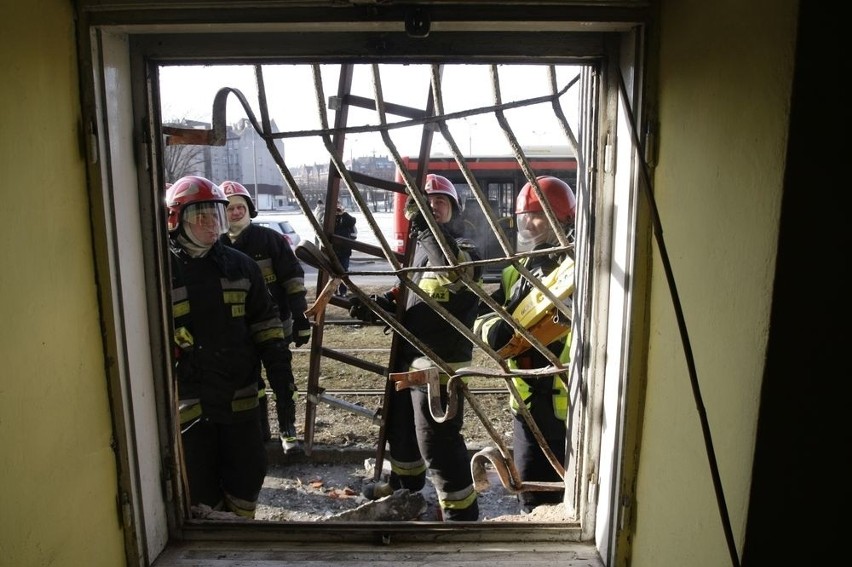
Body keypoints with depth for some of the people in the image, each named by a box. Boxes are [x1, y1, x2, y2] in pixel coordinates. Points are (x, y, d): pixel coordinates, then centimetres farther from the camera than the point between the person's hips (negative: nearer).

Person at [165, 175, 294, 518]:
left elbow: (264, 316, 12)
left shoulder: (239, 264, 6)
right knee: (201, 484, 8)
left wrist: (275, 355, 3)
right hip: (189, 398, -3)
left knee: (249, 472, 14)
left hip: (240, 394, 4)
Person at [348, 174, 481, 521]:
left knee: (437, 439, -5)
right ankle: (405, 480, 49)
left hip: (440, 361, -9)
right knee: (400, 422, 25)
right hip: (410, 355, 9)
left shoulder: (463, 248, -9)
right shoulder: (419, 246, 14)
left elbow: (459, 268, -34)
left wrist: (426, 227, -36)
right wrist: (376, 305, 3)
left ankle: (461, 511, 12)